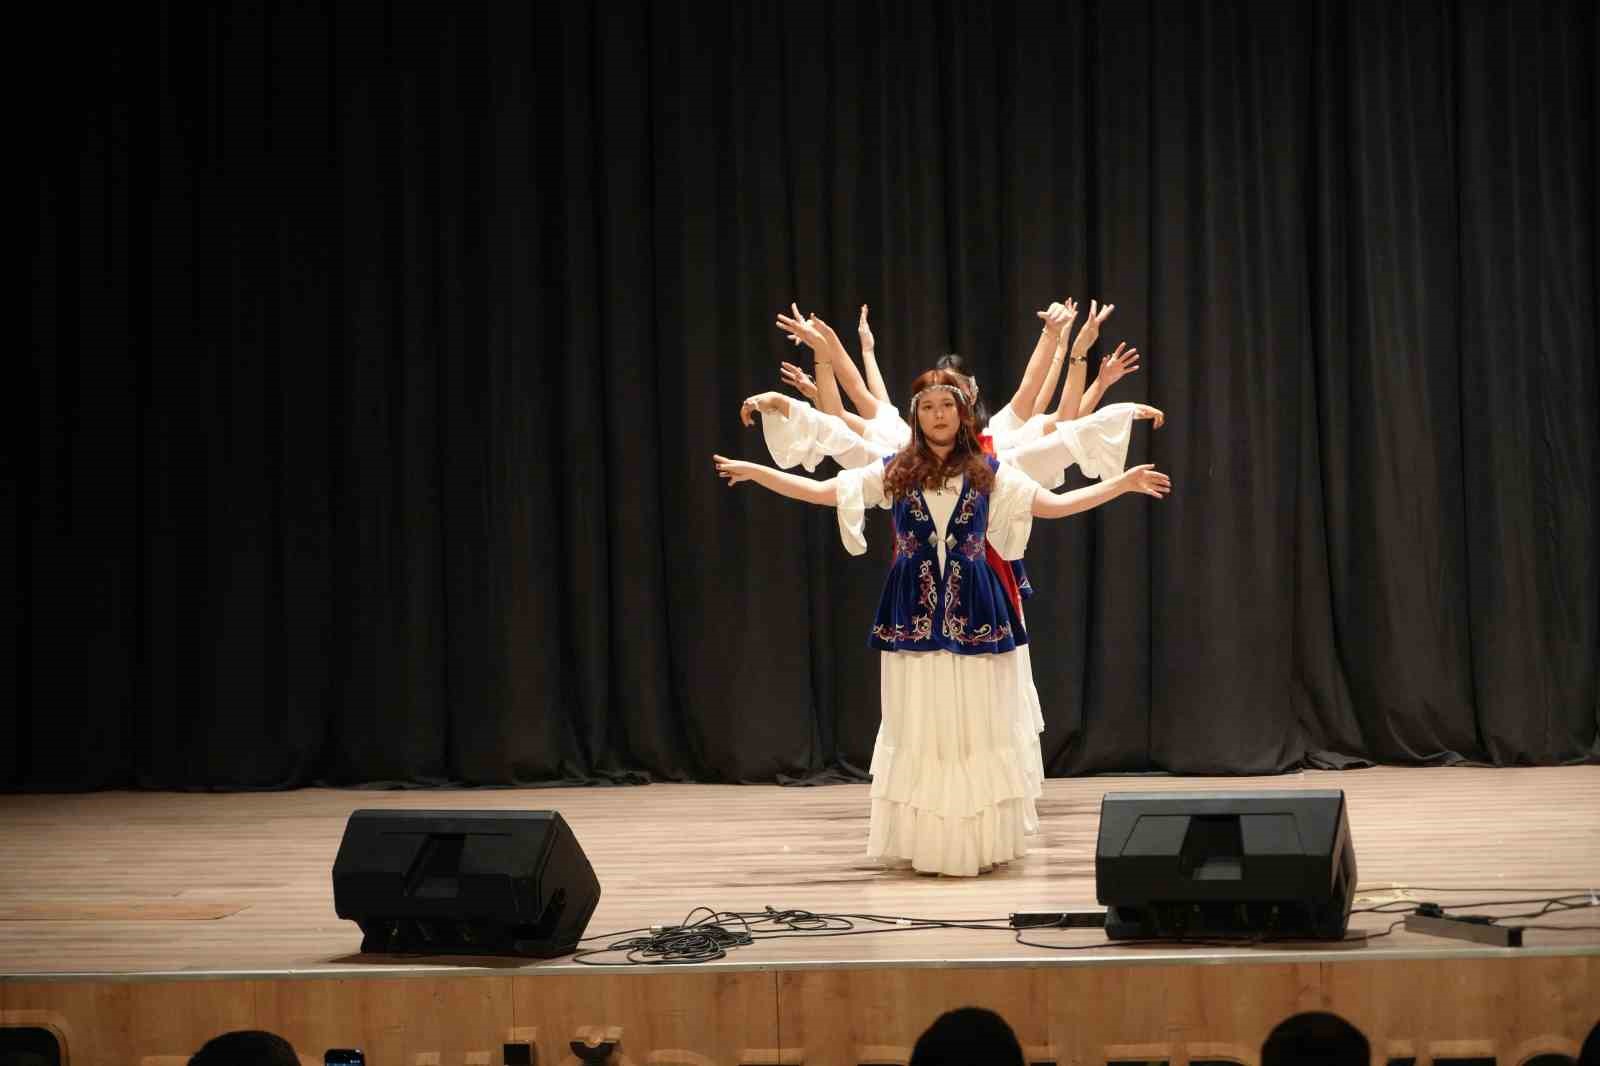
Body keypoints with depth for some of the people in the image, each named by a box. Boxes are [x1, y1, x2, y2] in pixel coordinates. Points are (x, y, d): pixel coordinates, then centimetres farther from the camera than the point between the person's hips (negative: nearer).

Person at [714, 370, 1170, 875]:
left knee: (977, 722, 0)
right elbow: (820, 491, 5)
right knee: (917, 724, 3)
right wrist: (755, 471, 0)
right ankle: (921, 841, 8)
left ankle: (979, 840, 6)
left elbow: (1054, 504, 5)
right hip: (913, 614, 0)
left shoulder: (989, 473, 6)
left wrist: (1123, 483, -1)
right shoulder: (894, 472, 5)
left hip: (973, 612, 0)